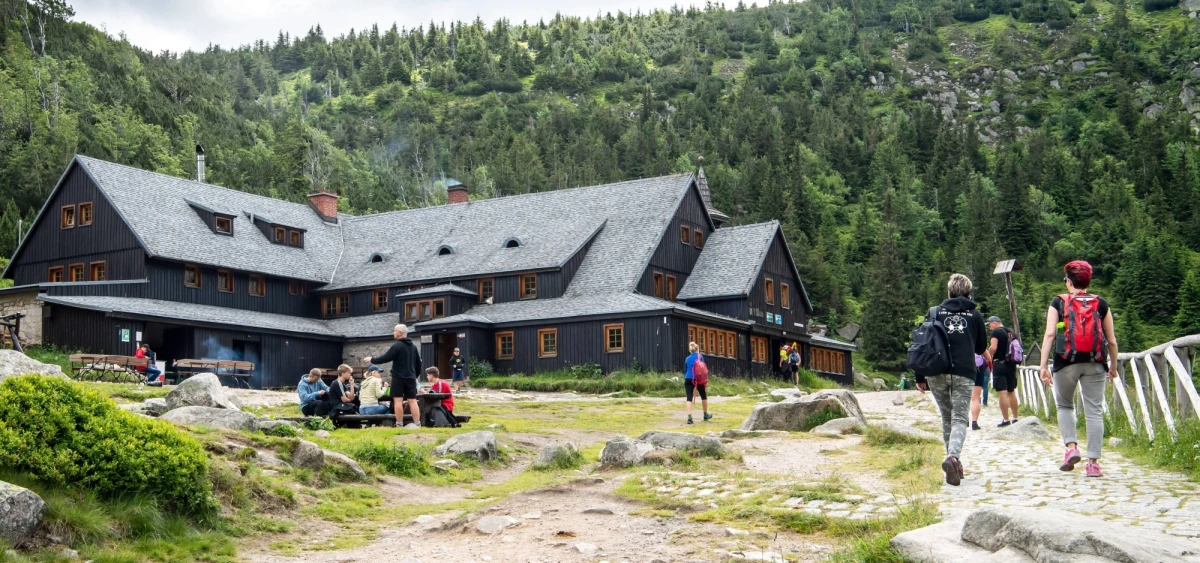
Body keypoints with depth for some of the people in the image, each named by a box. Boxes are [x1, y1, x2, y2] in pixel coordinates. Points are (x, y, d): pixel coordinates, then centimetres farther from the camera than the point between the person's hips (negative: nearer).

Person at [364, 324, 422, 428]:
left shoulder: (397, 346, -10)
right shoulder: (414, 346, 13)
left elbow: (385, 358, -11)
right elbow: (418, 363, 19)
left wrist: (371, 359, 2)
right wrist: (415, 375, 29)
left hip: (398, 377, -6)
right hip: (410, 378, 6)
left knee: (398, 400, -4)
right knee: (412, 401, 4)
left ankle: (399, 424, -6)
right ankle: (417, 424, -2)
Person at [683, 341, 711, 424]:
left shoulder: (687, 358, 12)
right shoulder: (700, 357, 2)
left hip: (688, 379, 2)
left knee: (689, 398, -4)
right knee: (704, 396, 19)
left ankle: (689, 417, -19)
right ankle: (705, 415, 32)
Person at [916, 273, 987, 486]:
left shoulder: (934, 313, 9)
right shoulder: (975, 315, 10)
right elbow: (981, 348, 18)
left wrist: (920, 377, 9)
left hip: (937, 373, 1)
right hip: (964, 373, -1)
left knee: (946, 417, 16)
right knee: (960, 419, -2)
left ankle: (954, 462, 15)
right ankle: (952, 457, -28)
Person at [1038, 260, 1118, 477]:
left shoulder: (1059, 303, 3)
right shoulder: (1101, 304, 8)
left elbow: (1049, 334, -6)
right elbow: (1111, 340, 9)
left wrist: (1044, 365, -7)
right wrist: (1113, 366, 20)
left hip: (1066, 362, -1)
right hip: (1094, 363, 1)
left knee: (1065, 406, 19)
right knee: (1094, 411, 3)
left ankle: (1071, 446, 0)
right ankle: (1093, 462, 0)